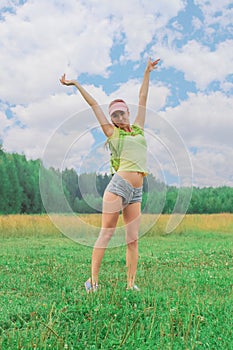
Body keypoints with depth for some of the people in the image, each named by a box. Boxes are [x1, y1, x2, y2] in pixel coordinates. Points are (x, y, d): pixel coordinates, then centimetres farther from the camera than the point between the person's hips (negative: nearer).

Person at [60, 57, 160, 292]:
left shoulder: (138, 128, 19)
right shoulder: (113, 133, 9)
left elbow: (142, 99, 27)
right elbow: (94, 105, 12)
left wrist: (147, 72, 36)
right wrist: (76, 84, 19)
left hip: (136, 192, 5)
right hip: (118, 186, -5)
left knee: (133, 239, 4)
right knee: (106, 234, -3)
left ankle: (131, 283, 9)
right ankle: (93, 279, 4)